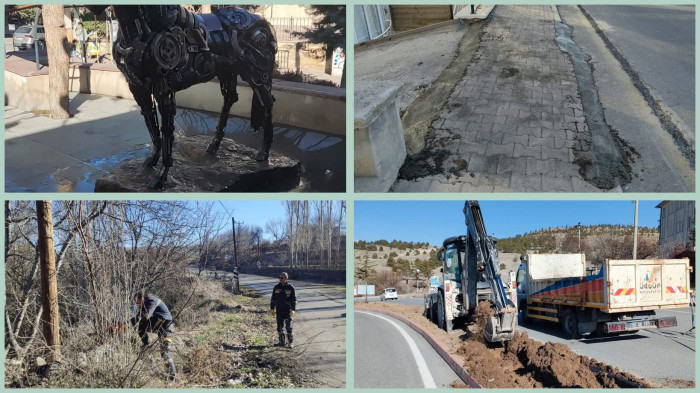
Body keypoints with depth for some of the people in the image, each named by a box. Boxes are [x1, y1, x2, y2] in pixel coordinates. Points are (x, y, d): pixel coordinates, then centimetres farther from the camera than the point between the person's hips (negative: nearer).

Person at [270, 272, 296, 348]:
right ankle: (281, 342, 16)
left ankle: (291, 342, 12)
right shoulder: (276, 287, 4)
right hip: (279, 311, 3)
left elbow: (294, 299, -3)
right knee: (280, 327, 5)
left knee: (289, 327, 2)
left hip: (288, 311, -3)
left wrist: (293, 310, -9)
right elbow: (273, 299, 10)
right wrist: (272, 309, 7)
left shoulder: (290, 288, -4)